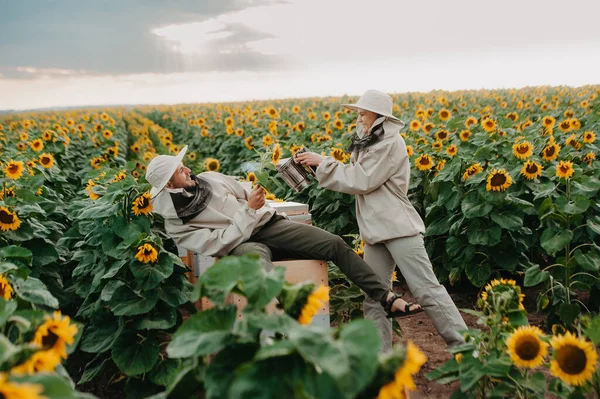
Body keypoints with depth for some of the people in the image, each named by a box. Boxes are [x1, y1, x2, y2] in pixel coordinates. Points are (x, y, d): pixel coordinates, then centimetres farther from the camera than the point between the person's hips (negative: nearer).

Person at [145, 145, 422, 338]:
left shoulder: (208, 179, 5)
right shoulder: (176, 224, -9)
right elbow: (220, 244, -18)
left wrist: (261, 209, 6)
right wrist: (248, 210, -21)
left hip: (268, 224, 5)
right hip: (244, 244, -5)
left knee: (335, 244, -10)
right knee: (255, 257, -45)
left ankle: (385, 297, -4)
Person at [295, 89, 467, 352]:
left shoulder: (391, 143, -13)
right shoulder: (368, 144, 16)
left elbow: (362, 181, -17)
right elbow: (354, 177, 12)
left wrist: (323, 162, -12)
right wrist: (318, 165, 1)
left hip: (399, 227, -9)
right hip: (376, 231, 9)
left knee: (426, 289, -6)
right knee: (374, 296, 8)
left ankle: (465, 346, 4)